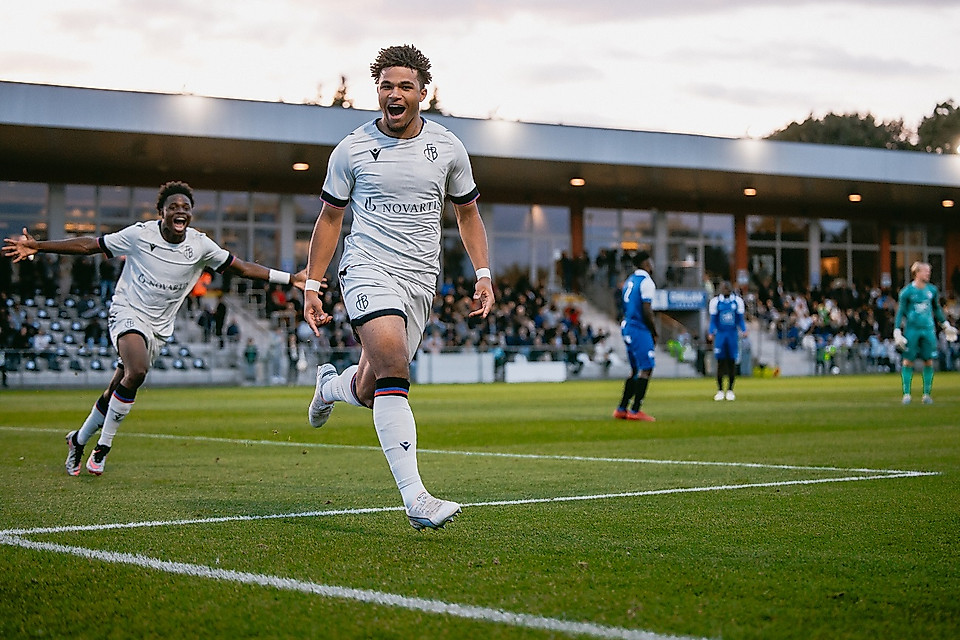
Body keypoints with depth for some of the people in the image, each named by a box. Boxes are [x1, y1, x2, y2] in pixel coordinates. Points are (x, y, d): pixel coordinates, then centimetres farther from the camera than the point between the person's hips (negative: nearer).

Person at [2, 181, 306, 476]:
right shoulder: (140, 234, -9)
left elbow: (242, 267, 3)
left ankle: (78, 440, 31)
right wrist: (37, 246, -5)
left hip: (159, 329, 4)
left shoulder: (201, 246, -3)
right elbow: (90, 245, -2)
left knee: (115, 394, 5)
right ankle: (103, 446, -14)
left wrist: (291, 278, -3)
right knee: (137, 372, -31)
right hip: (128, 312, -4)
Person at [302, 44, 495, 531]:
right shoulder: (351, 150, 1)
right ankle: (415, 500, -29)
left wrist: (483, 275, 7)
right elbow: (330, 217, 10)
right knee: (393, 372, -25)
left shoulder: (447, 148, 6)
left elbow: (467, 213, 18)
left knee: (369, 390, 6)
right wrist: (311, 287, 5)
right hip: (368, 270, -3)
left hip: (421, 279, 3)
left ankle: (330, 385, 45)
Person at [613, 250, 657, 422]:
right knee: (646, 369, -8)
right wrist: (654, 333, -5)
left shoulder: (629, 280, 16)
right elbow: (647, 311, -16)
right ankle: (635, 410, -12)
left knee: (636, 370, 15)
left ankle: (622, 409, 15)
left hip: (627, 327, 9)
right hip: (639, 329, -9)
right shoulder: (646, 282, -11)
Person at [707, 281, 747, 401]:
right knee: (720, 362, 0)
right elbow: (713, 320, 3)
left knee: (732, 362, 2)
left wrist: (744, 330, -7)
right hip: (720, 334, -1)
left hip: (733, 334, 1)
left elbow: (740, 319, 8)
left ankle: (730, 390, 10)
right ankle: (720, 390, 7)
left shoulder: (737, 301, 3)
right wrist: (711, 333, -9)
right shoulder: (715, 301, 0)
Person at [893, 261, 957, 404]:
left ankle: (927, 394, 9)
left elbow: (937, 309, 21)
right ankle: (906, 394, 5)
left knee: (928, 362, 1)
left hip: (928, 329, 3)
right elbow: (900, 312, -1)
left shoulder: (932, 289, 7)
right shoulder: (907, 291, -5)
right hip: (911, 329, -3)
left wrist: (946, 325, 25)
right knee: (908, 361, -2)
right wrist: (897, 332, -8)